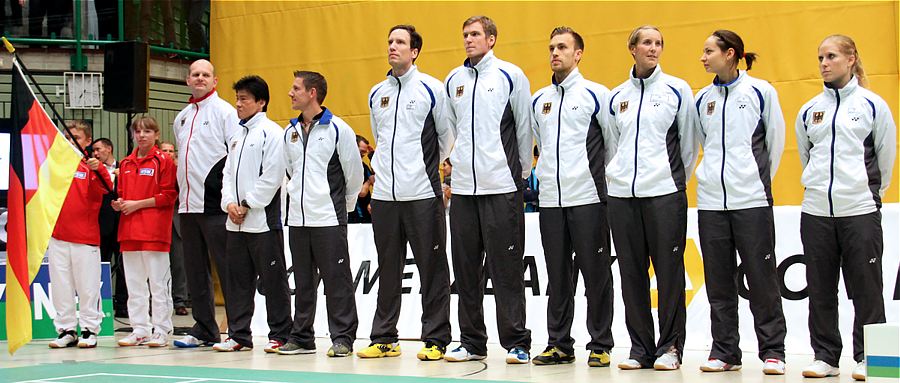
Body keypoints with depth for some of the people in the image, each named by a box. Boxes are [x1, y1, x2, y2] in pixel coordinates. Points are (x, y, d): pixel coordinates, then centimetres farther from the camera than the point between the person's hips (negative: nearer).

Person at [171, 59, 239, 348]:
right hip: (188, 204, 7)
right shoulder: (181, 117, 19)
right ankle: (203, 330, 18)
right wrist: (182, 192, 18)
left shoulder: (225, 112, -3)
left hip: (215, 205, -7)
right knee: (195, 271, 10)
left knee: (226, 269, -6)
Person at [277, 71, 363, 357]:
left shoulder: (338, 129, -5)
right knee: (303, 282, 11)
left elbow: (355, 174, 1)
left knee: (337, 280, -3)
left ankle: (342, 338, 2)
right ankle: (301, 337, 17)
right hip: (297, 219, 6)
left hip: (329, 218, -6)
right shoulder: (290, 132, 12)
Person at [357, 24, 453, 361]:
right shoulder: (376, 94, 12)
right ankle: (383, 339, 17)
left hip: (422, 194, -5)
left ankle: (435, 340, 5)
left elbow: (447, 136, 6)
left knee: (432, 269, -1)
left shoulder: (431, 89, -2)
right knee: (388, 270, 10)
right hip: (385, 195, 5)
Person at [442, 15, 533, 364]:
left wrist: (522, 171, 4)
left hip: (502, 187, -5)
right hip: (463, 187, 5)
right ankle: (471, 342, 16)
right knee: (466, 270, 8)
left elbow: (525, 127, 3)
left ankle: (516, 342, 2)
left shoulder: (511, 75, 0)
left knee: (506, 269, -4)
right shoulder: (453, 81, 12)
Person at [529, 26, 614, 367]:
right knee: (558, 277, 8)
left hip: (588, 198, -5)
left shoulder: (596, 94, -1)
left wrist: (605, 180, 3)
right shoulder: (539, 100, 14)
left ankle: (600, 345, 5)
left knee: (595, 273, -1)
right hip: (550, 199, 5)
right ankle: (559, 344, 14)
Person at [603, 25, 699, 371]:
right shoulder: (616, 97, 12)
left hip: (665, 193, -3)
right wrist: (618, 178, 14)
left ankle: (670, 347, 6)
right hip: (622, 195, 3)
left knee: (669, 270, -3)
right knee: (632, 273, 5)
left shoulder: (676, 89, 3)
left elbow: (688, 144, 6)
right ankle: (640, 349, 13)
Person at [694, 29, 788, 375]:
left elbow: (775, 141, 7)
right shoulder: (702, 99, 11)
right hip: (710, 201, 4)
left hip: (752, 200, -4)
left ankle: (772, 351, 7)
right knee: (719, 282, 6)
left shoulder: (760, 91, -1)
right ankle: (725, 352, 13)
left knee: (761, 277, -2)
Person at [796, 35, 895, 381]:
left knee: (866, 289, 0)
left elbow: (886, 156, 7)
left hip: (860, 211, -3)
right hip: (816, 211, 4)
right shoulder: (809, 110, 10)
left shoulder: (872, 104, 0)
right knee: (820, 290, 7)